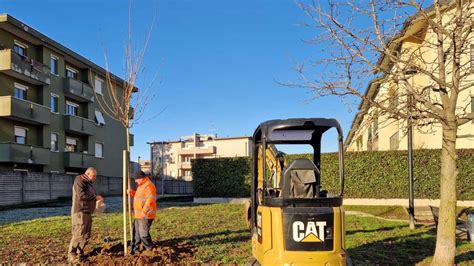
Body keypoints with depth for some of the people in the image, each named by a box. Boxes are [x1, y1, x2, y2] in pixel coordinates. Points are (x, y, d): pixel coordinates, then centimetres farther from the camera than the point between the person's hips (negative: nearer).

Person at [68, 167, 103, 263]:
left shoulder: (88, 183, 21)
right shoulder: (79, 180, -8)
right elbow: (81, 195, -21)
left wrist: (97, 198, 12)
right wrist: (95, 197, -14)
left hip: (87, 213, 9)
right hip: (80, 212, -9)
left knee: (86, 235, 7)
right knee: (78, 234, -11)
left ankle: (79, 254, 13)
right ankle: (71, 255, -5)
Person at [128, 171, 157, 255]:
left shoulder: (149, 186, -17)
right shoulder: (141, 186, 17)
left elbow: (150, 200, -26)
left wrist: (144, 212, -32)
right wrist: (132, 192, 11)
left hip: (145, 215, -10)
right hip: (139, 215, 10)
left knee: (143, 233, -7)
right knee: (136, 232, 14)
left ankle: (150, 249, 10)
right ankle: (135, 249, 24)